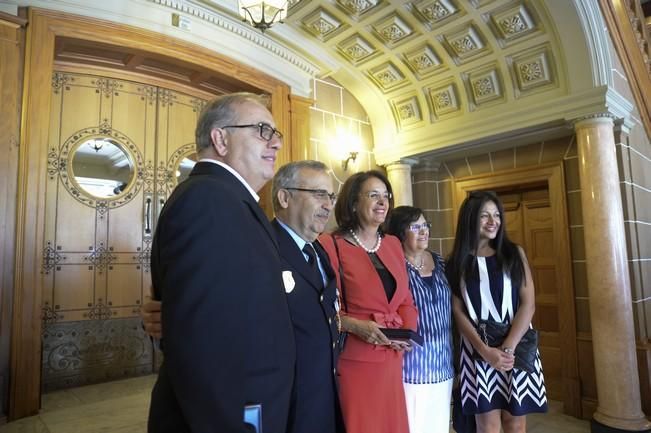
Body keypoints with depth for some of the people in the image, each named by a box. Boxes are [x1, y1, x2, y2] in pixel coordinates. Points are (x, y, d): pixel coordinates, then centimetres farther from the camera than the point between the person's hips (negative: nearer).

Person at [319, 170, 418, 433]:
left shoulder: (393, 244, 11)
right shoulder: (331, 245, -10)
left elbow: (405, 300, 15)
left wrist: (409, 332, -2)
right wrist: (355, 325, -22)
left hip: (392, 358, 6)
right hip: (355, 359, -6)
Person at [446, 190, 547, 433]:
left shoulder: (514, 254, 3)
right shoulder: (457, 263, 1)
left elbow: (528, 304, -3)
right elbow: (458, 313, -3)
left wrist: (508, 347, -14)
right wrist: (485, 351, -15)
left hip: (517, 348, 1)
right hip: (478, 351, -1)